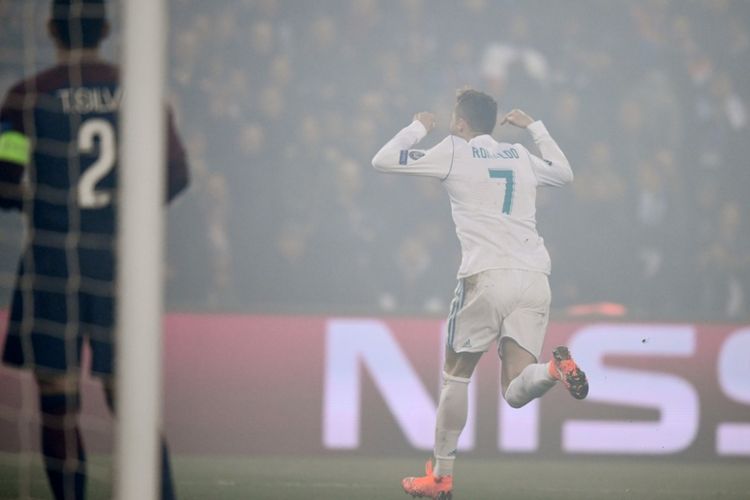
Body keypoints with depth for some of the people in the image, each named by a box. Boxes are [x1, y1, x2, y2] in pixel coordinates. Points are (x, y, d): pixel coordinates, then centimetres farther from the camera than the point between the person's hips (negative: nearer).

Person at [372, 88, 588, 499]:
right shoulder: (521, 157, 21)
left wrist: (418, 127, 23)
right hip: (534, 280, 4)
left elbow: (382, 161, 8)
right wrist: (534, 127, 48)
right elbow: (564, 173, 41)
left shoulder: (453, 152, 6)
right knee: (516, 393, 1)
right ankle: (555, 368, -32)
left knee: (455, 374, 14)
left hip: (487, 278, -4)